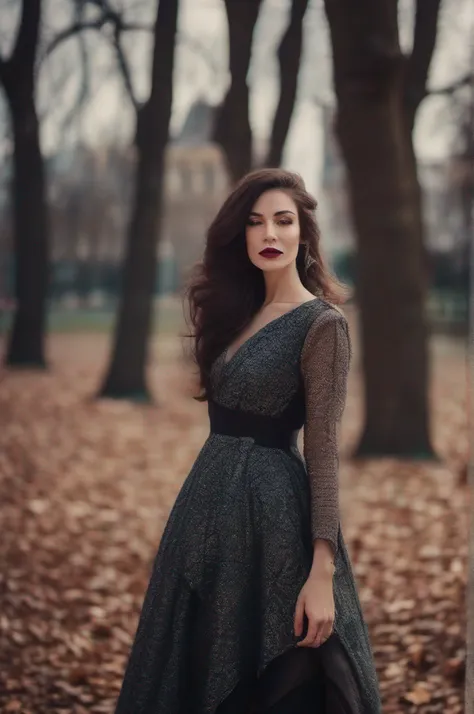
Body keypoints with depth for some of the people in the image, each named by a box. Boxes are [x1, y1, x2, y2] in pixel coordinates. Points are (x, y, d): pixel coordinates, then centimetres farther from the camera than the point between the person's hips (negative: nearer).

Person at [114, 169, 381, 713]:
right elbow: (228, 418, 12)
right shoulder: (240, 312, 11)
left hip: (271, 510, -8)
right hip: (212, 501, 8)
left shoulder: (321, 323, -11)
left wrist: (322, 572, -21)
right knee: (198, 670, 17)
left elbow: (323, 451, -16)